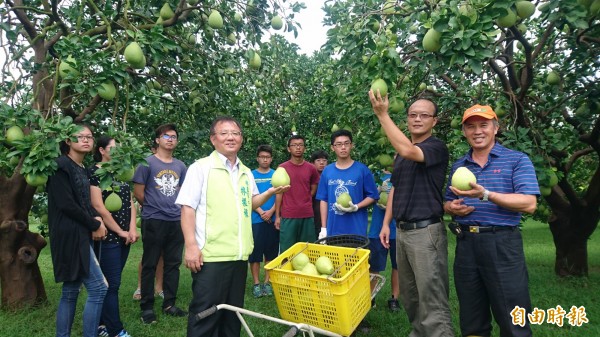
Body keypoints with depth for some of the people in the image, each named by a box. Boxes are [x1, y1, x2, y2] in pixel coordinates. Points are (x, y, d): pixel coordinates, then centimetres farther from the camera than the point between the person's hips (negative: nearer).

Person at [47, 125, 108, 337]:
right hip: (70, 236, -9)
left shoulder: (82, 170, 15)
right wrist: (94, 225, -10)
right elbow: (66, 204, -17)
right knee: (98, 287, -9)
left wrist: (96, 219, -3)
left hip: (80, 235, 9)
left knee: (71, 292, 13)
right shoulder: (61, 166, -10)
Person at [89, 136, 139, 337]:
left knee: (112, 282, 13)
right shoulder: (94, 172, -7)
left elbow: (130, 202, 11)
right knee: (111, 283, -1)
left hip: (125, 236, 7)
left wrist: (132, 229, -2)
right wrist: (120, 232, -11)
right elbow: (98, 207, -14)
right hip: (108, 236, -7)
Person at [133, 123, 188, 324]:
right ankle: (147, 307, 16)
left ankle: (169, 304, 22)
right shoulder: (147, 163, -2)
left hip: (176, 221, 5)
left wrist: (177, 210, 10)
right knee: (150, 264, 4)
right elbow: (138, 192, -2)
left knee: (173, 263, 10)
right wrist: (153, 208, 6)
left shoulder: (180, 166, 11)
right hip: (153, 221, -4)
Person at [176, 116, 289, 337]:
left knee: (233, 312, 18)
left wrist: (271, 192, 6)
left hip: (239, 254, 6)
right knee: (204, 314, 4)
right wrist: (191, 245, -18)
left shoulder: (246, 173, 13)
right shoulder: (201, 167, -5)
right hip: (210, 255, -6)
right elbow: (187, 207, -9)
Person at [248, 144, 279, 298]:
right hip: (255, 219, -1)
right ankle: (256, 283, 13)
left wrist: (270, 212, -13)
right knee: (255, 251, 2)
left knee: (271, 251, 7)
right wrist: (261, 212, -12)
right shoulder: (251, 175, 3)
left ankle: (267, 282, 19)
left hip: (272, 219, 1)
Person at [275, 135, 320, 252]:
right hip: (288, 216, -2)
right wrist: (277, 216, -1)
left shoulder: (311, 168, 5)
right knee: (287, 250, 3)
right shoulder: (282, 168, 0)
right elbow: (279, 193, 2)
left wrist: (304, 202, 6)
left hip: (307, 216, 2)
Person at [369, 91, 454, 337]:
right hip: (402, 230, 8)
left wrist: (382, 114, -25)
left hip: (426, 231, -8)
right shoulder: (401, 152, 15)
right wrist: (386, 223, 12)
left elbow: (408, 151, -30)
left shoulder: (437, 147, -9)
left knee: (432, 299, -5)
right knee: (409, 295, 19)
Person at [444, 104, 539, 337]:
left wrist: (485, 195, -24)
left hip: (502, 245, -4)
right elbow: (448, 203, 20)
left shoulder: (517, 160, -1)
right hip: (465, 244, 5)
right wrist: (451, 208, -4)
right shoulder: (457, 166, 13)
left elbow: (529, 204, -13)